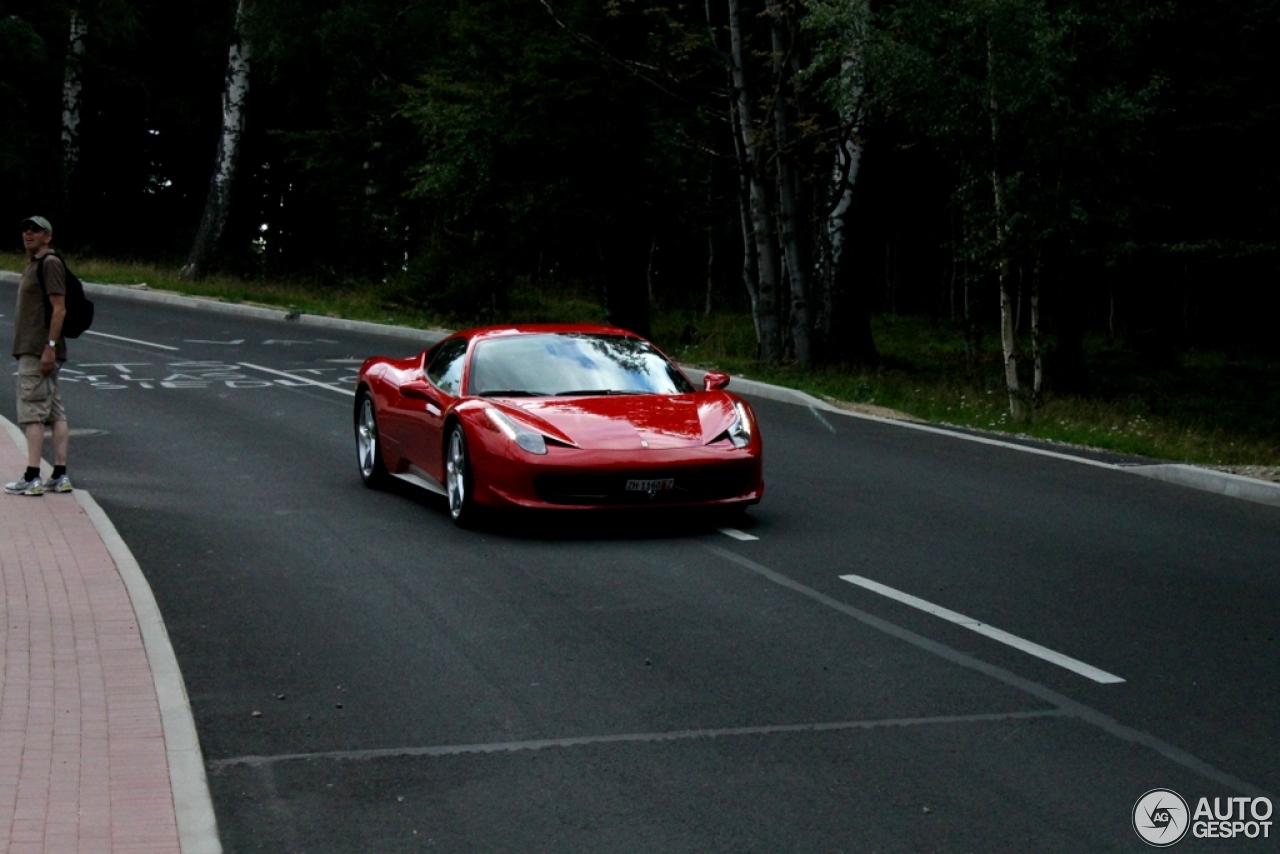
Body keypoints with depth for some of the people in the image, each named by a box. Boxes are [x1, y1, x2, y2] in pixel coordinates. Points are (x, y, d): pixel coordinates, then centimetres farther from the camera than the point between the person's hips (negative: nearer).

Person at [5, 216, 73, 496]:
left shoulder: (50, 263, -11)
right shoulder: (34, 264, 19)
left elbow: (59, 308, -18)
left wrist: (49, 347, -23)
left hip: (39, 352, -10)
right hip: (33, 349, 10)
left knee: (32, 413, -9)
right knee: (56, 413, 7)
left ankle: (31, 478, -9)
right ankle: (60, 475, 9)